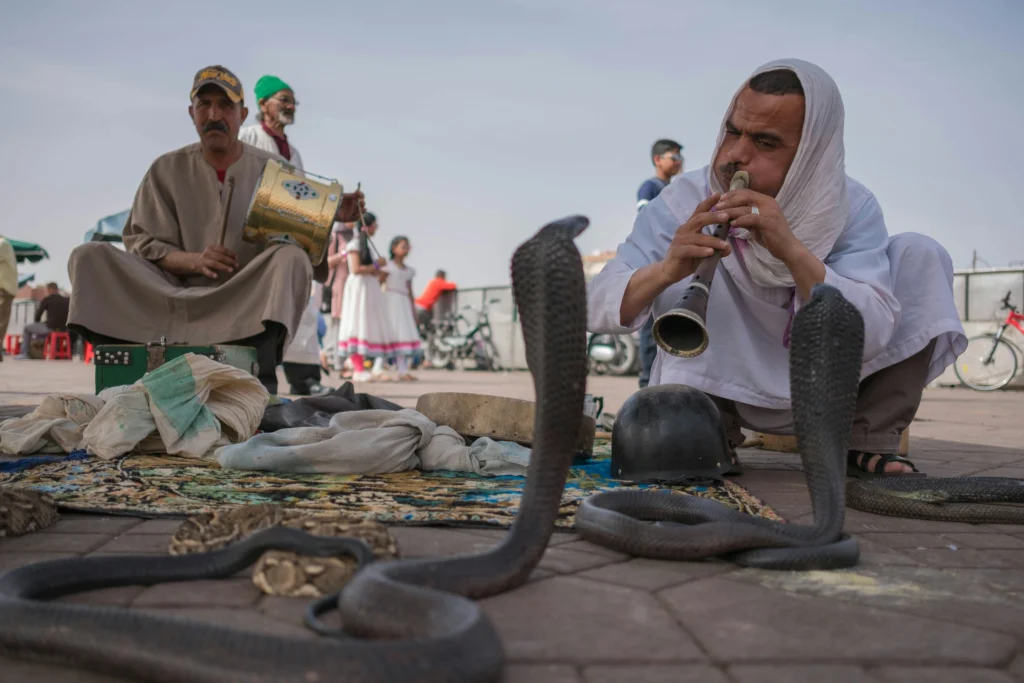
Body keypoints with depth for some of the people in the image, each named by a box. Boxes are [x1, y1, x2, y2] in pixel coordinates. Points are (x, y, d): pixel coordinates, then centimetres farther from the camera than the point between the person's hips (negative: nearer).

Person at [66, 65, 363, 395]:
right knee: (88, 256, -13)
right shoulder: (167, 170, 10)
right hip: (178, 294, 2)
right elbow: (141, 244, 4)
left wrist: (334, 217, -16)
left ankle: (261, 386, -42)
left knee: (292, 257, -31)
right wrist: (194, 260, -15)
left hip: (250, 304, -1)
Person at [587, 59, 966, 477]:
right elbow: (594, 308, -24)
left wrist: (793, 251, -43)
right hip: (724, 389, -1)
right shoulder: (686, 202, -17)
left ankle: (867, 441, -9)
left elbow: (872, 336, -29)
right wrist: (665, 270, -45)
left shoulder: (852, 207, -15)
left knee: (919, 254, -14)